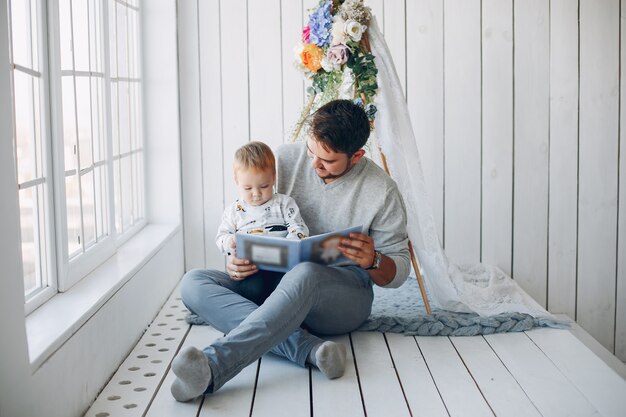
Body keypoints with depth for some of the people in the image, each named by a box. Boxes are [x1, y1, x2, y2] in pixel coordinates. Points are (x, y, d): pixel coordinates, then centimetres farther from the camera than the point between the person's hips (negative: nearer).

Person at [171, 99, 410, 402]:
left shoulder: (382, 192, -6)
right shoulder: (286, 159, 1)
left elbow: (399, 270, 1)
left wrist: (372, 261, -23)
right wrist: (236, 259, -13)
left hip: (344, 294, -4)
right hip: (276, 281, 5)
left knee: (303, 275, -42)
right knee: (193, 282, -21)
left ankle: (212, 366, -56)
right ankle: (307, 347, -39)